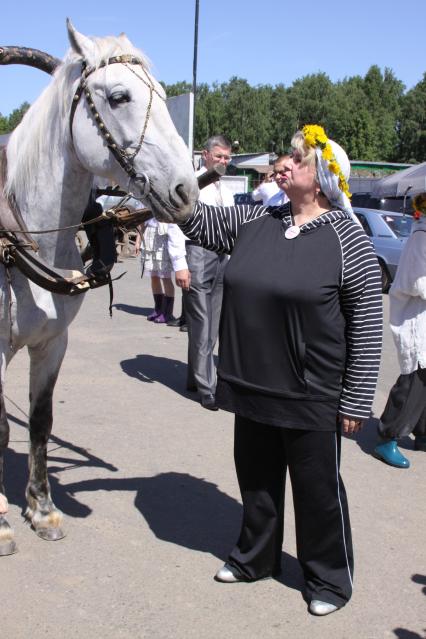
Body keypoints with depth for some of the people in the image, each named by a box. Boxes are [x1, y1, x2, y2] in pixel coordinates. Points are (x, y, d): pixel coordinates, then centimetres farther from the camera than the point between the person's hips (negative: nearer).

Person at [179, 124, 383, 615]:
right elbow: (197, 221, 7)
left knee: (318, 490, 11)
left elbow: (366, 328, -11)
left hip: (312, 399, -5)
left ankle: (330, 577, 32)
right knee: (256, 479, 21)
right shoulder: (254, 221, 4)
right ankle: (255, 557, 42)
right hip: (252, 388, 5)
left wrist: (355, 401, -11)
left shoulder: (348, 240, -12)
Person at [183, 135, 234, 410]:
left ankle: (195, 378, 23)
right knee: (201, 325, -7)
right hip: (198, 253, -7)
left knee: (212, 325, 10)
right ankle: (207, 388, -2)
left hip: (223, 257, 7)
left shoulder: (227, 191, 18)